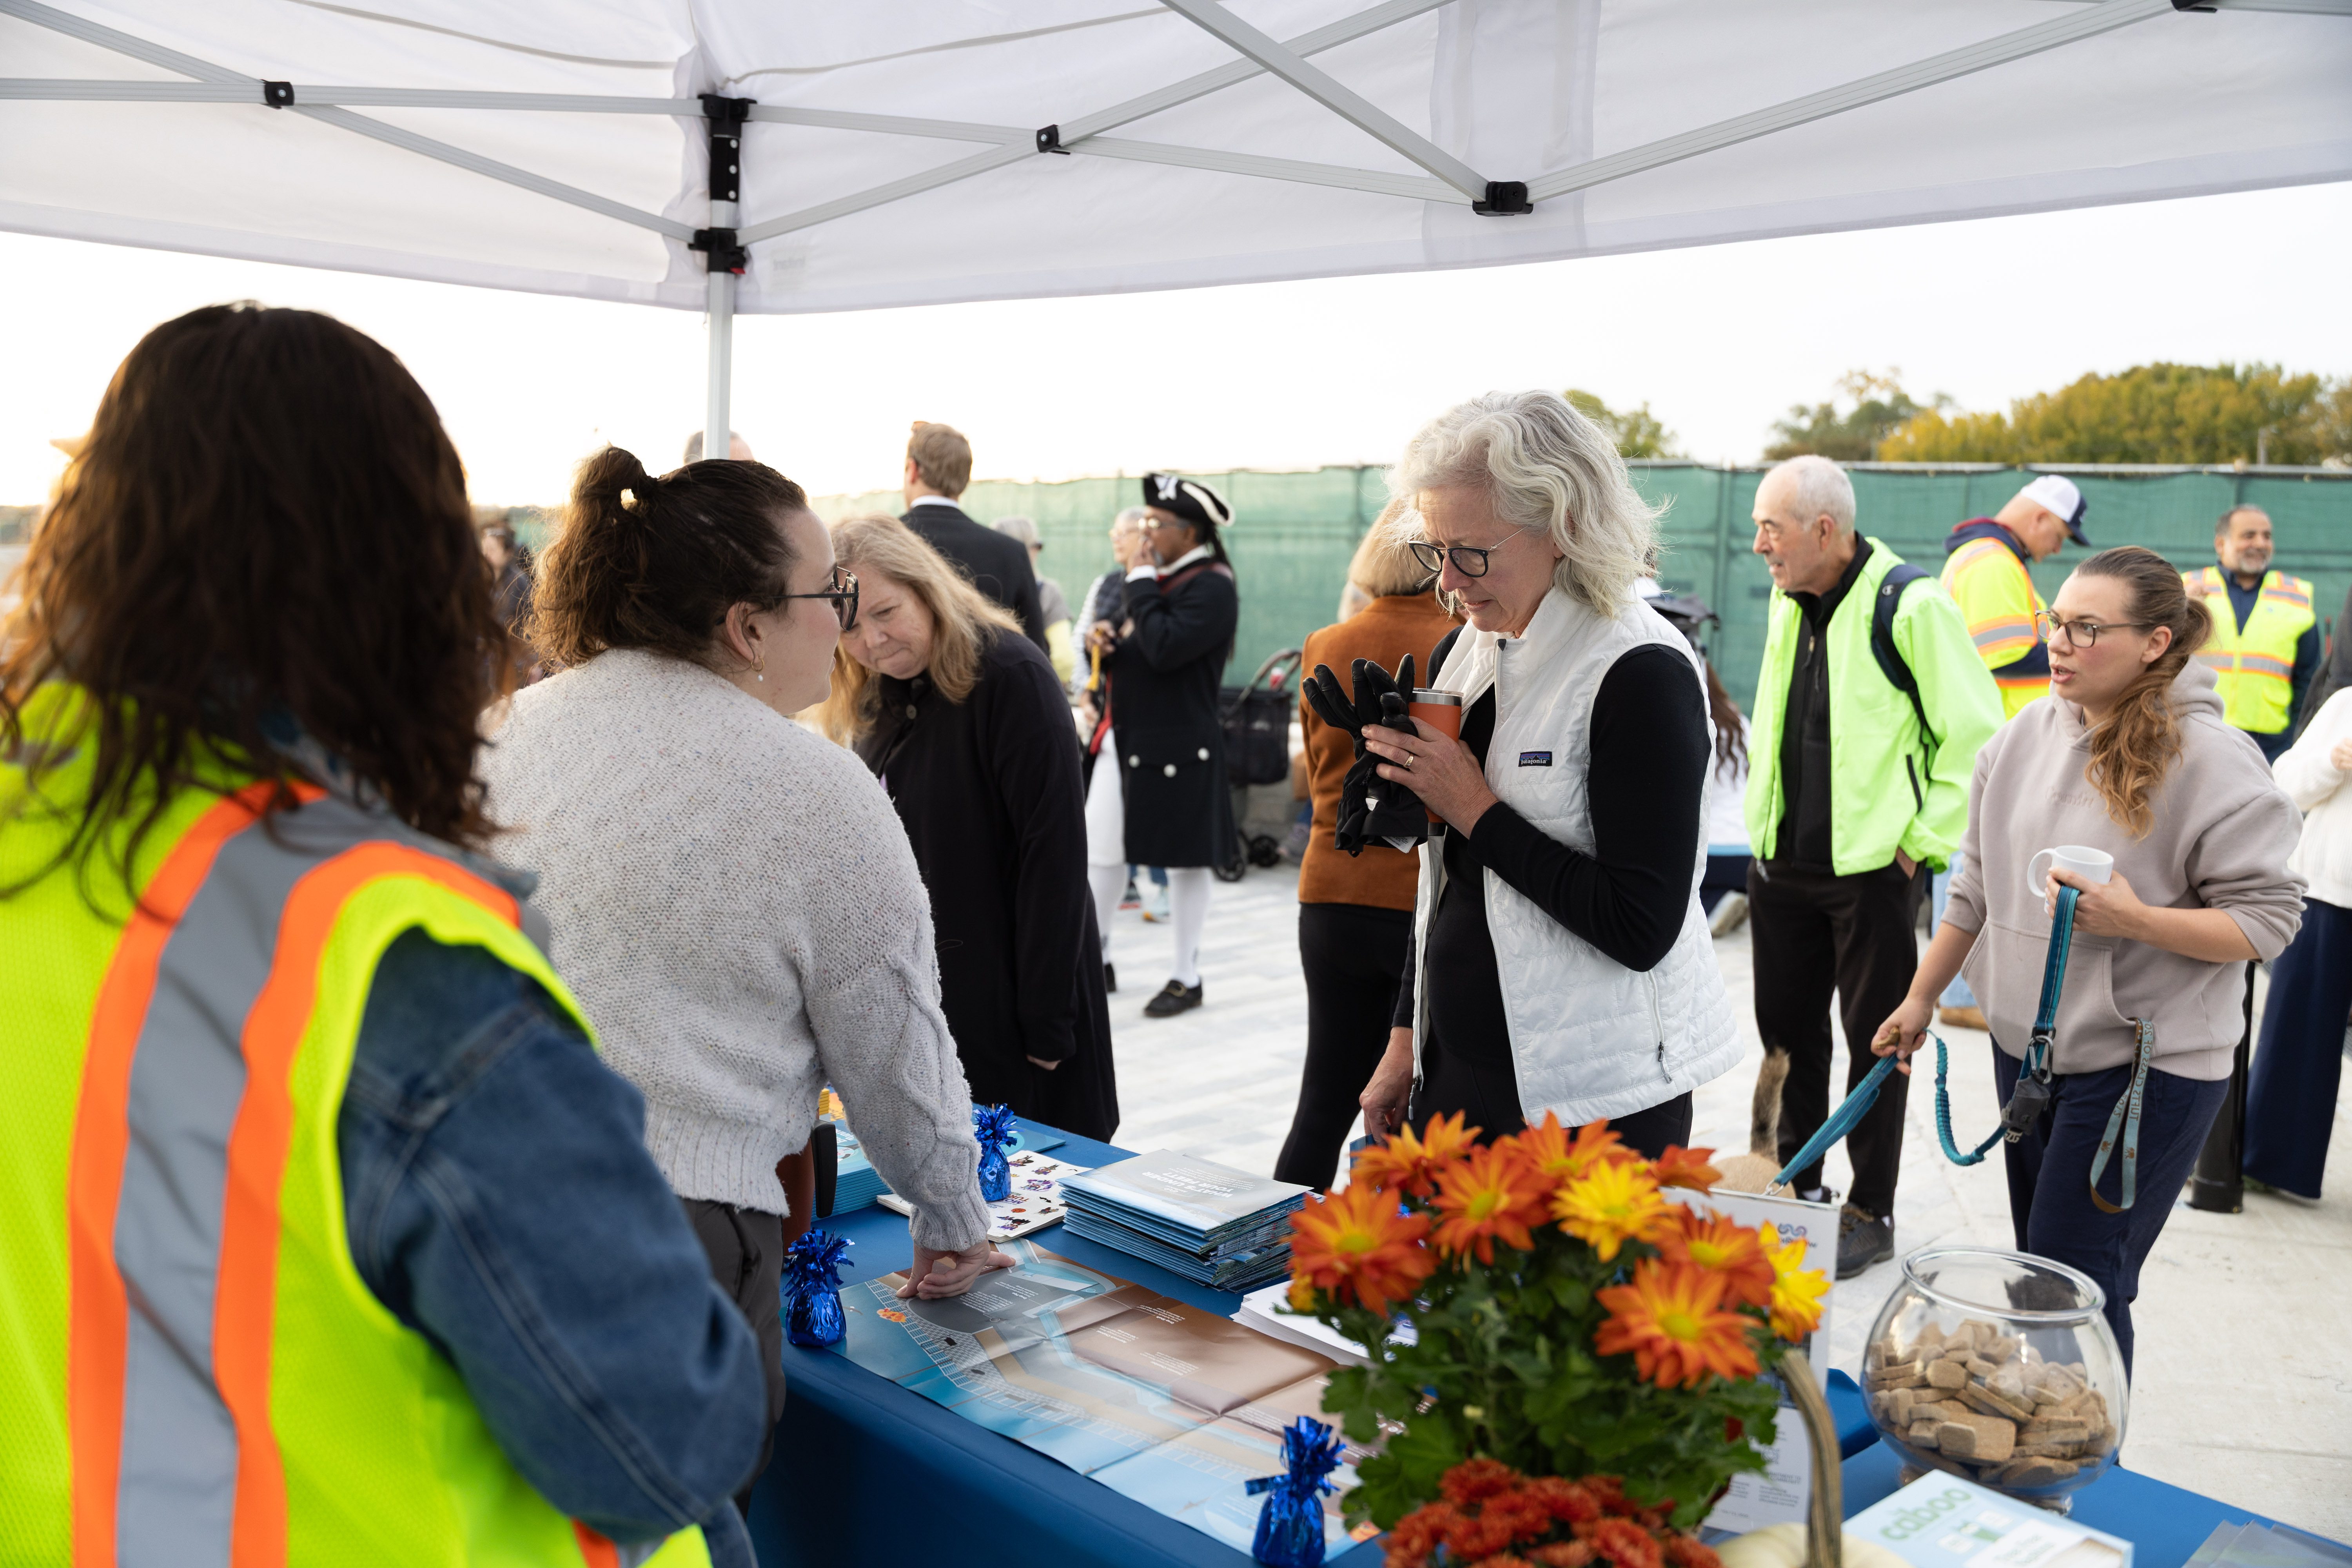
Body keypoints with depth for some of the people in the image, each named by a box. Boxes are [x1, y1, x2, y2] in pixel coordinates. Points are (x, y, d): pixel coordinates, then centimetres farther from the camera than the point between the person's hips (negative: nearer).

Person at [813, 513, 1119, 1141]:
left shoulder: (1010, 676, -15)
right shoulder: (876, 703, 8)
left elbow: (1055, 853, -18)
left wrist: (1048, 1022, -19)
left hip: (1012, 996, -7)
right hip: (915, 993, 7)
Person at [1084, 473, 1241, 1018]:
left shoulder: (1211, 587, -13)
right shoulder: (1161, 578, 15)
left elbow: (1165, 650, -26)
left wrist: (1141, 585, -16)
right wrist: (1108, 643, 1)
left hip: (1176, 748, -9)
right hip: (1123, 740, 9)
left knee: (1183, 864, 3)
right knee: (1099, 852, 11)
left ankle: (1187, 979, 14)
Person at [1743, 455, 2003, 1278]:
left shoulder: (1910, 605, -15)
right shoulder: (1787, 601, 8)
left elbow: (1976, 733, -13)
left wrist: (1924, 842, -12)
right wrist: (1765, 816, 14)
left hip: (1871, 870, -6)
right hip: (1781, 864, 7)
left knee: (1875, 1042, 6)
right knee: (1787, 1029, 14)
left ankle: (1870, 1212, 20)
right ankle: (1794, 1183, 31)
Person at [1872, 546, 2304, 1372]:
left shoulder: (2214, 762, -14)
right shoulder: (2024, 736, 4)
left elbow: (2267, 919, -13)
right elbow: (1980, 883, 13)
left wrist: (2134, 918, -27)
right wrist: (1921, 998, 17)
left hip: (2144, 1064, -6)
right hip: (2025, 1043, 6)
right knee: (2037, 1273, 17)